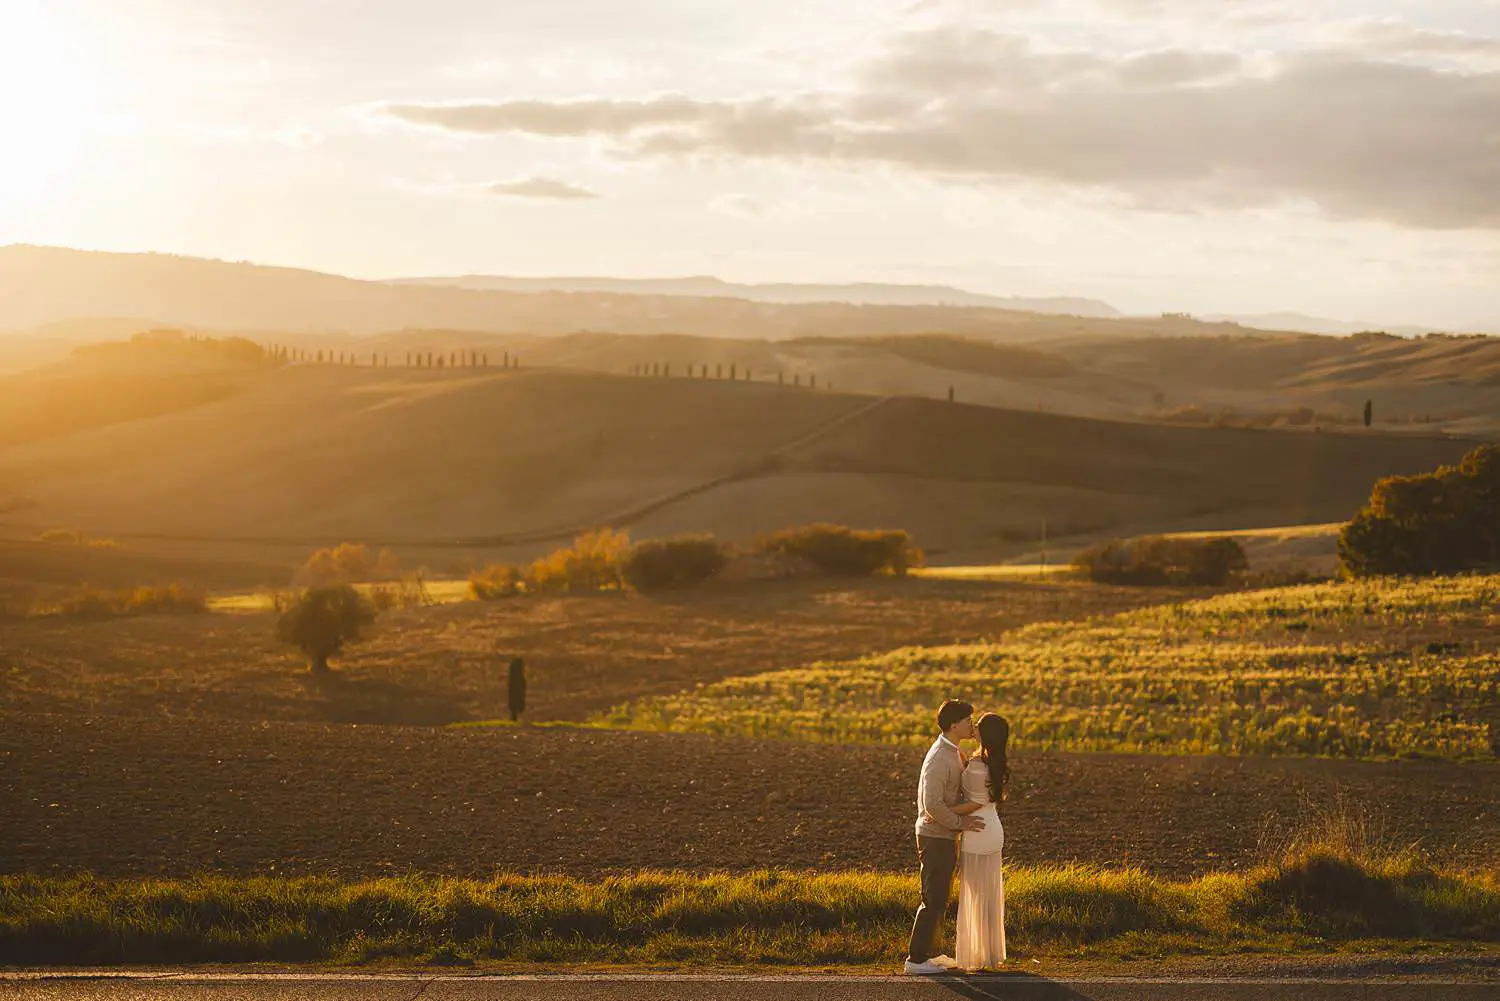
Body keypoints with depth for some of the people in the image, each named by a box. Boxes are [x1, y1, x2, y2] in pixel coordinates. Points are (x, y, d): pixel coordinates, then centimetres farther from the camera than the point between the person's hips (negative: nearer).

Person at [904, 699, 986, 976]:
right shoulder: (939, 759, -22)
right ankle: (916, 959, 0)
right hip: (935, 837, -10)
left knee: (941, 898, 16)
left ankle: (929, 952, 25)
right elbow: (933, 805, -27)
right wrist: (960, 822, -18)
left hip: (945, 836, 10)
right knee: (933, 900, -5)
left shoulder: (954, 753, 10)